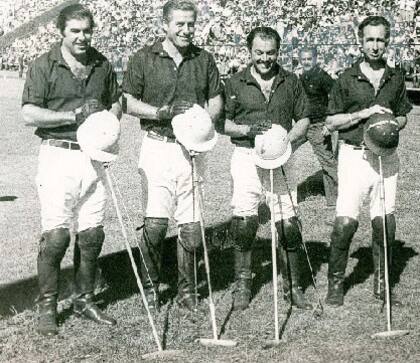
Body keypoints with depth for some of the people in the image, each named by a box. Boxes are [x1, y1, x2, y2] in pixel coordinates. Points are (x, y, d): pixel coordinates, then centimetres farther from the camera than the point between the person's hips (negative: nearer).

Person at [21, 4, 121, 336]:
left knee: (92, 233, 6)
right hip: (58, 156, -4)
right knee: (56, 235, -7)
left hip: (94, 156, 4)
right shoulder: (44, 66, -2)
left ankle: (85, 299, 22)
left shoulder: (102, 65, 11)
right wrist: (74, 115, -16)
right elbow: (29, 114, -9)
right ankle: (47, 307, 6)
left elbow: (116, 104, 22)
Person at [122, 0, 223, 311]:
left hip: (192, 148, 3)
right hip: (157, 147, -2)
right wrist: (161, 113, -14)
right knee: (155, 222, -8)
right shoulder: (144, 58, 2)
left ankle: (186, 289, 18)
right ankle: (150, 285, 12)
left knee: (191, 224, 2)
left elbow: (216, 102, 14)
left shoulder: (204, 60, 11)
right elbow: (127, 101, 1)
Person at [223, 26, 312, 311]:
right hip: (246, 157, -1)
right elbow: (222, 122, 5)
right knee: (244, 221, -5)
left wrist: (287, 139, -8)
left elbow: (304, 121, 11)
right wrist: (248, 130, -13)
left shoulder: (291, 82, 9)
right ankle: (243, 284, 12)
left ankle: (292, 285, 15)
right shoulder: (236, 83, 5)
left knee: (288, 224, 0)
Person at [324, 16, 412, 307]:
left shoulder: (396, 78, 11)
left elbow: (403, 118, 19)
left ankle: (381, 282, 19)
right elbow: (331, 122, 0)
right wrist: (365, 113, -12)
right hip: (354, 155, -3)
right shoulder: (347, 79, 1)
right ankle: (335, 282, 6)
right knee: (345, 222, -9)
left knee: (385, 223, 3)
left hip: (386, 157, 3)